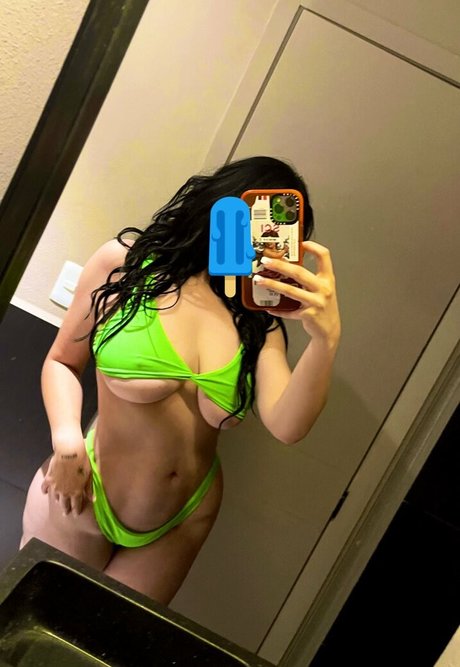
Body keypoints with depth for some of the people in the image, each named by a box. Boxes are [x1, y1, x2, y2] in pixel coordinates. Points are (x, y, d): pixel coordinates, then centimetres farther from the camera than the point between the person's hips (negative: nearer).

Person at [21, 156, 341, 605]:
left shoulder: (260, 319, -8)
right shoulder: (127, 262, -13)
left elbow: (286, 426, -22)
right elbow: (62, 362, -2)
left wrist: (325, 340, -38)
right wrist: (67, 438, -20)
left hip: (183, 522, 2)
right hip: (84, 501, -2)